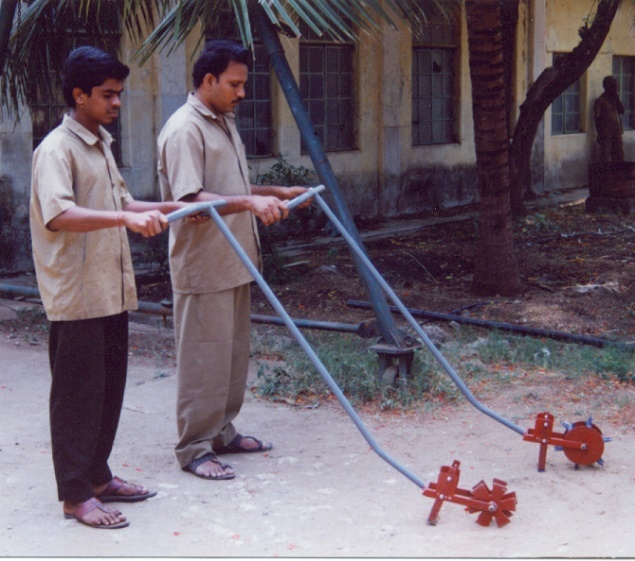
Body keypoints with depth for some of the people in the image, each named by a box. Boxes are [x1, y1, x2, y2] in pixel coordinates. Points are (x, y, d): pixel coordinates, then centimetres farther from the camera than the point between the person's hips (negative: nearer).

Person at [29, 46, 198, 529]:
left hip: (112, 292, 9)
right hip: (76, 296, -9)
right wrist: (126, 218, -39)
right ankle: (76, 494, 9)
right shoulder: (57, 149, -15)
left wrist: (167, 209, 13)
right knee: (78, 394, 0)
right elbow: (57, 215, -31)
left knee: (109, 389, 15)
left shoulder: (100, 144, 15)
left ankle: (98, 476, 28)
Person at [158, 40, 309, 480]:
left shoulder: (225, 123, 15)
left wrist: (276, 193, 17)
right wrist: (251, 203, -34)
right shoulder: (184, 130, -16)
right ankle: (195, 448, 7)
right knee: (204, 358, -3)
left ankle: (222, 432, 28)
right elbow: (190, 199, -26)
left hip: (234, 263, 10)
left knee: (234, 353, 16)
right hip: (202, 267, -10)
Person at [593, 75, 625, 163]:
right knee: (606, 159, -5)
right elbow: (597, 119, -8)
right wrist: (600, 134, -11)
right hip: (606, 135, -7)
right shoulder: (600, 101, -6)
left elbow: (622, 111, 9)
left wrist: (617, 100, -3)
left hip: (617, 134, 7)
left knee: (619, 157, 9)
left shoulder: (614, 99, 14)